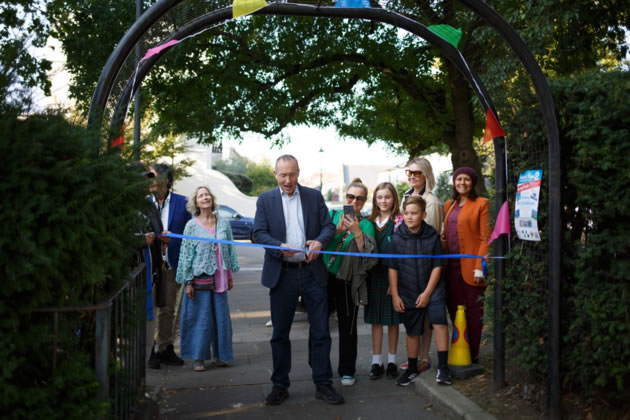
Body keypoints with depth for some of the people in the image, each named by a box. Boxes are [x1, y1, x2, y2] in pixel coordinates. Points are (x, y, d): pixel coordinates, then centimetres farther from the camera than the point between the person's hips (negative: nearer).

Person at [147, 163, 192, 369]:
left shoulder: (182, 202, 0)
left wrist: (171, 240, -14)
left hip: (171, 264, 0)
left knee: (167, 309, 10)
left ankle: (164, 349, 21)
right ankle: (149, 350, 11)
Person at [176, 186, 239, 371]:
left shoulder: (223, 223, 5)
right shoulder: (191, 226, -3)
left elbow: (230, 249, 10)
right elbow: (186, 254, -2)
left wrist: (230, 275, 10)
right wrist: (188, 282, -6)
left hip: (219, 277, 3)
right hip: (200, 277, -3)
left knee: (221, 316, 8)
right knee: (201, 318, 2)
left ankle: (218, 354, 23)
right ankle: (198, 357, 14)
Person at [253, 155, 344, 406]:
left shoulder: (314, 196, 6)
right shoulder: (265, 200, 3)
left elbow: (328, 226, 4)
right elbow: (259, 233, -3)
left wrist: (320, 241, -18)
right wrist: (280, 247, -22)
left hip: (313, 272, 1)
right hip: (282, 273, 0)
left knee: (320, 331, 4)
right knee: (280, 333, 8)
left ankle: (323, 384, 15)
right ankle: (280, 385, 21)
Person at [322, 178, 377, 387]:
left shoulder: (366, 224, 3)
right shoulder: (331, 215, 5)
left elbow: (369, 255, -7)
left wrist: (357, 232, -19)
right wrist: (337, 230, -19)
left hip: (349, 282, -1)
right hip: (325, 277, 1)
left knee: (348, 327, 6)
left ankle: (347, 370, 18)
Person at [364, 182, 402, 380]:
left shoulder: (399, 222, -4)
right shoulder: (369, 222, 9)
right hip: (374, 275, 4)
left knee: (392, 319, 5)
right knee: (375, 319, 7)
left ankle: (391, 361, 16)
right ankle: (376, 362, 14)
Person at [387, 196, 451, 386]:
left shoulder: (432, 236, -7)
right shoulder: (397, 238, -6)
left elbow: (437, 266, -5)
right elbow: (392, 268, -2)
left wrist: (427, 293, -10)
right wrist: (395, 295, -4)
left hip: (432, 290, -1)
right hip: (407, 292, 1)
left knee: (440, 322, -20)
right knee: (412, 331, 11)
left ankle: (443, 367, -9)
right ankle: (412, 369, 28)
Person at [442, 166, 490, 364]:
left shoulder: (480, 204, -4)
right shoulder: (449, 205, 14)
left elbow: (485, 237, -8)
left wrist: (480, 267, -14)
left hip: (470, 265, -6)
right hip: (452, 265, 6)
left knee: (473, 310, 3)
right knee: (454, 309, 10)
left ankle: (473, 354, 13)